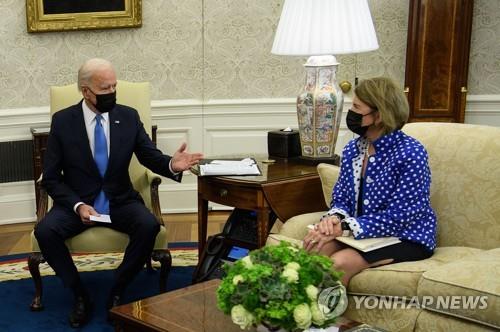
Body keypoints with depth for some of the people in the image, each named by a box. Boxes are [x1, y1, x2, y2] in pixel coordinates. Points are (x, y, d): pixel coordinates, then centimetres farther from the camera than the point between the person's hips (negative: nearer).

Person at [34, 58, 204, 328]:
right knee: (45, 231, -28)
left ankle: (117, 291, -7)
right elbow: (51, 177, -3)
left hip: (120, 201, 1)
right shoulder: (62, 121, -5)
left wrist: (171, 165, -26)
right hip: (77, 202, 0)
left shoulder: (129, 117, -1)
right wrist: (77, 205, -20)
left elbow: (151, 157, -1)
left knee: (149, 225, -29)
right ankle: (80, 294, -5)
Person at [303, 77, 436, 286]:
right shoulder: (352, 149, 2)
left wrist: (343, 228, -26)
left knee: (339, 262, -28)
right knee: (314, 247, -22)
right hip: (363, 233, 6)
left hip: (407, 238, -6)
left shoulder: (410, 153, -19)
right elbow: (341, 199, 7)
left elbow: (397, 218, -21)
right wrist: (333, 218, -18)